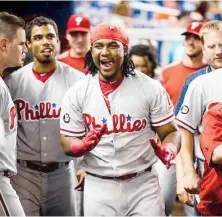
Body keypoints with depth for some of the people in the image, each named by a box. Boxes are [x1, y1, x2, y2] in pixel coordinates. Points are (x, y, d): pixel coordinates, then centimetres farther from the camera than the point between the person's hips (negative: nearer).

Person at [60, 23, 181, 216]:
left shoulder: (151, 88, -3)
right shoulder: (77, 93, -1)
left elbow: (170, 132, 0)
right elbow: (68, 142, 2)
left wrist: (168, 150, -23)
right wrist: (84, 145, -22)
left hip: (142, 184, -1)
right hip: (98, 187, 1)